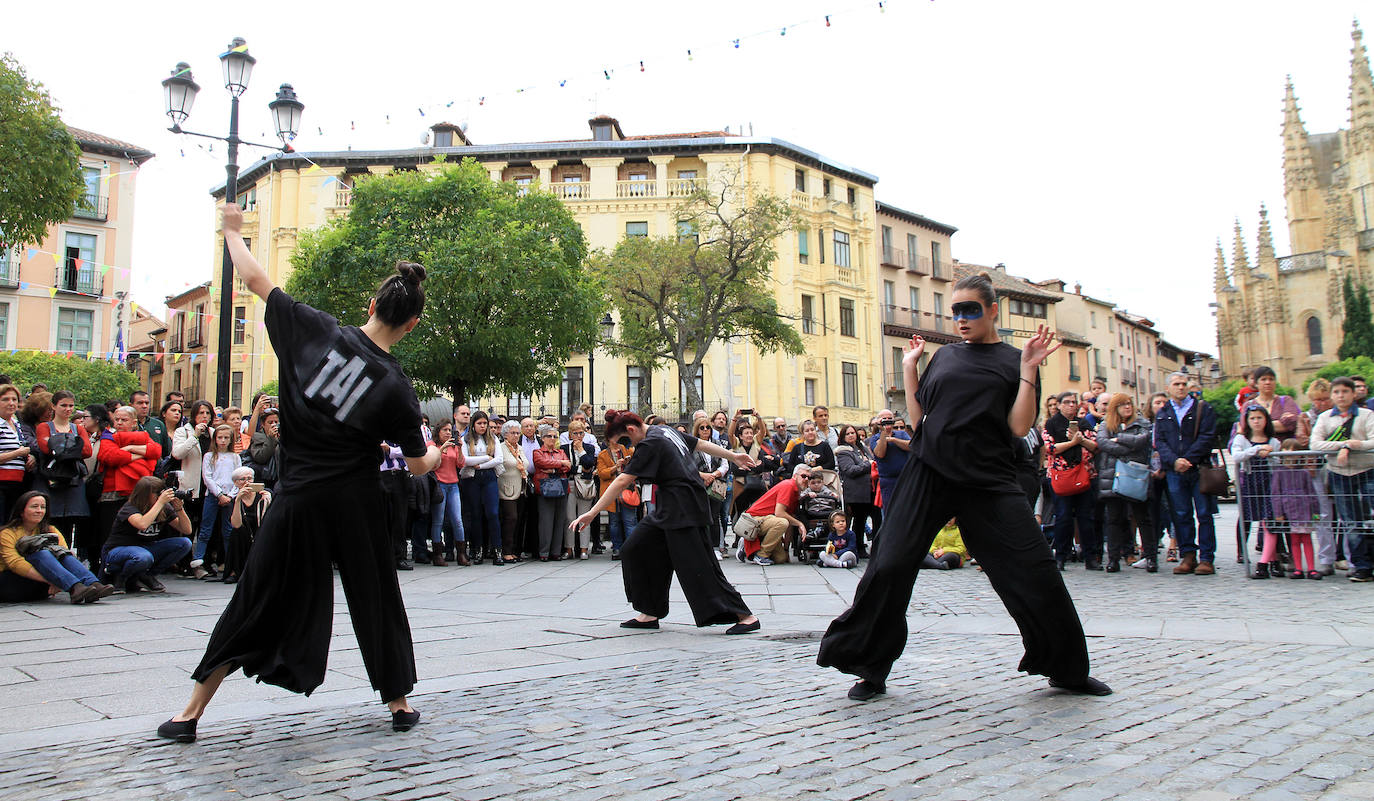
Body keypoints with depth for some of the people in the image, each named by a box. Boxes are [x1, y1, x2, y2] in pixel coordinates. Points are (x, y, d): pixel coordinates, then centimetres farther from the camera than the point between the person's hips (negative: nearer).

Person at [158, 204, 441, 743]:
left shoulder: (316, 330, -6)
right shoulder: (396, 387, -8)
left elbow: (255, 279, 2)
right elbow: (418, 463, 2)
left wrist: (232, 231, 20)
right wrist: (437, 452, 26)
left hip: (297, 497, 2)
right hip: (355, 502, -2)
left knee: (256, 602, 12)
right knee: (376, 600, 15)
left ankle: (191, 713, 18)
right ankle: (399, 703, 25)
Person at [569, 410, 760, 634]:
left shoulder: (649, 445, -15)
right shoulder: (666, 431, 13)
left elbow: (622, 482, -19)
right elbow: (702, 444, 22)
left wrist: (592, 512, -18)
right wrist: (733, 456, 33)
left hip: (684, 510, -11)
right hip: (669, 509, 11)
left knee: (698, 567, -10)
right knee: (635, 551, 10)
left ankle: (745, 616, -6)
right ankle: (650, 613, 16)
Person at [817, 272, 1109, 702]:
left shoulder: (1014, 360, 5)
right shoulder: (944, 356, 14)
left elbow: (1019, 427, -5)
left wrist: (1029, 370, -11)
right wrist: (909, 366, 11)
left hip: (989, 480, -2)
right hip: (929, 473, 2)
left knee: (1035, 571, -3)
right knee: (890, 566, -7)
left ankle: (1067, 669, 20)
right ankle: (871, 669, 7)